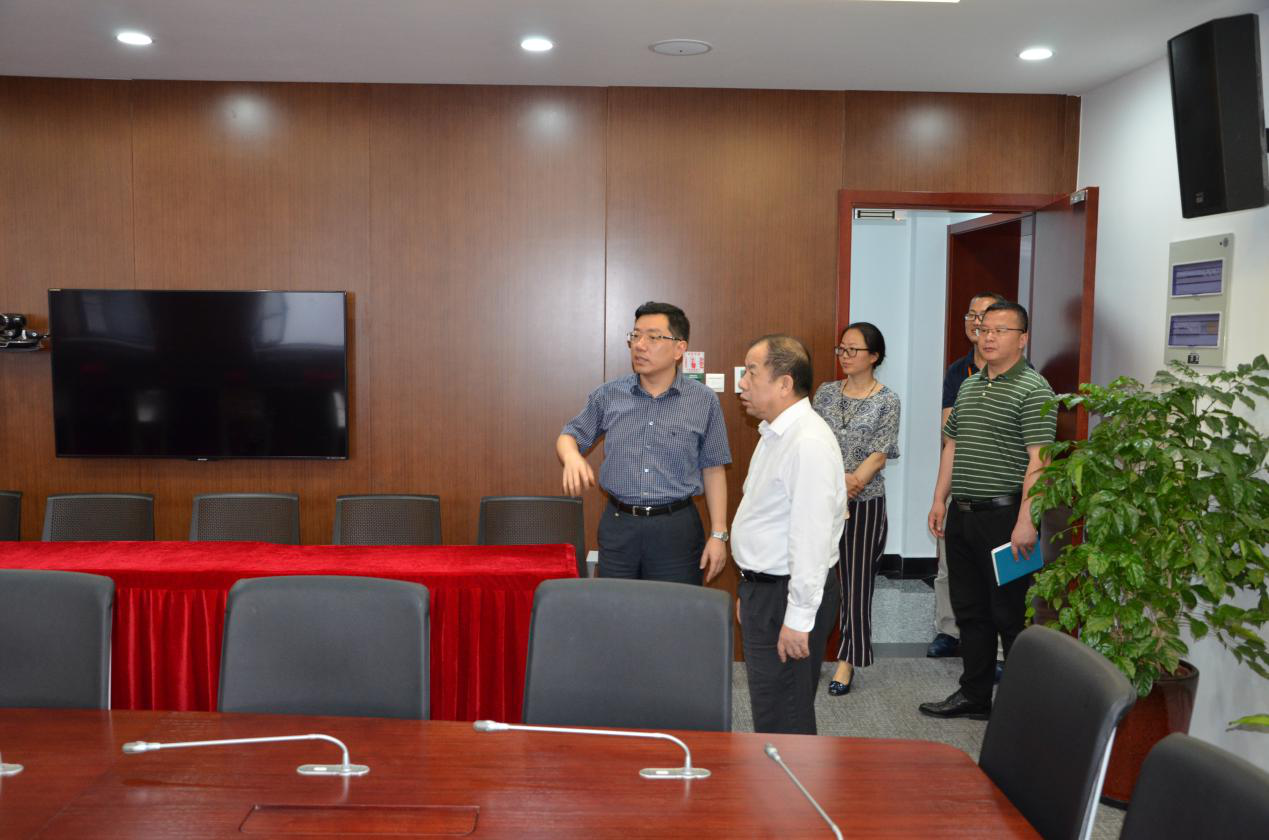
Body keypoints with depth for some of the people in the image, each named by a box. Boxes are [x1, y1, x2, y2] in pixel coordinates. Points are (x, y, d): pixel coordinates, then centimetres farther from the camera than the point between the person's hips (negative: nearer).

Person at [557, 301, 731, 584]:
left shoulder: (704, 402, -2)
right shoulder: (608, 395, 2)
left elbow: (713, 470, 3)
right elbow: (569, 436, 12)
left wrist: (718, 534, 0)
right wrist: (572, 457, -11)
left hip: (676, 529, -1)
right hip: (618, 525, 2)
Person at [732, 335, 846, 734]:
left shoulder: (808, 443, -21)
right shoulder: (774, 434, 13)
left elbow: (812, 537, -24)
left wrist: (799, 619, -23)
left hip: (788, 595, -10)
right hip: (763, 588, 10)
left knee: (783, 725, -1)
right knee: (770, 711, 18)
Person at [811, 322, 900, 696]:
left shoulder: (887, 401, -3)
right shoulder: (826, 393, 7)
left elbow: (878, 456, -9)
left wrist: (849, 485, -18)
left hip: (864, 502, -3)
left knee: (856, 580, 3)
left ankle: (847, 660, 14)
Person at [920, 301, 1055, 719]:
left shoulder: (1033, 389, -10)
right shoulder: (968, 387, 15)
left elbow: (1038, 460, -17)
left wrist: (1025, 520, -23)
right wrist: (940, 500, 14)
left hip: (1004, 516, -8)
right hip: (962, 515, 8)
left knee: (1011, 615, 1)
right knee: (970, 611, 15)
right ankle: (974, 695, 26)